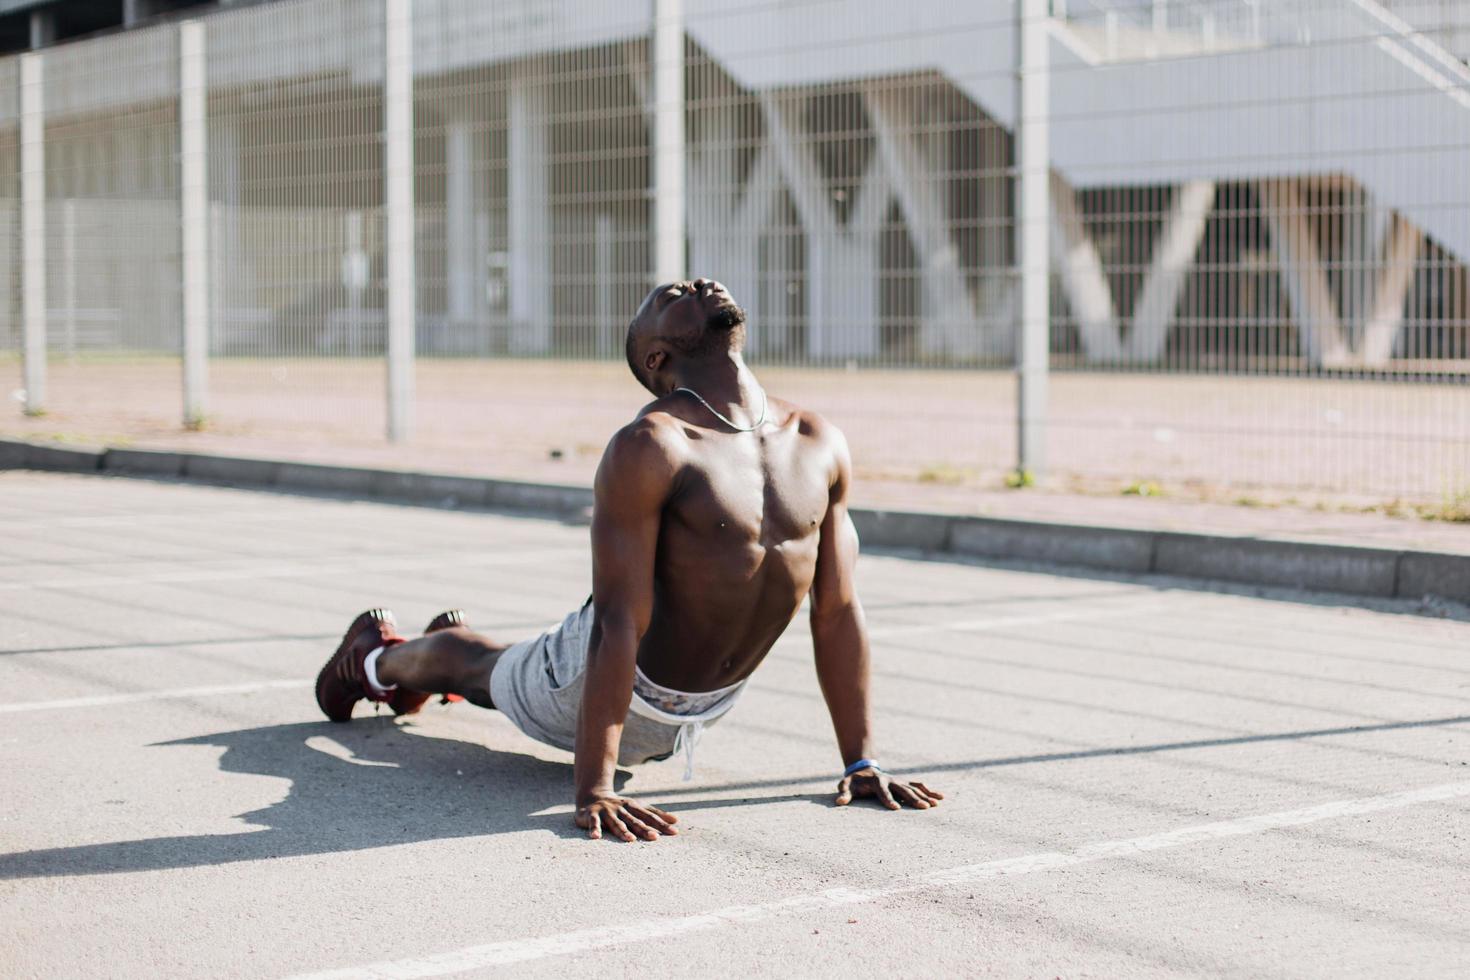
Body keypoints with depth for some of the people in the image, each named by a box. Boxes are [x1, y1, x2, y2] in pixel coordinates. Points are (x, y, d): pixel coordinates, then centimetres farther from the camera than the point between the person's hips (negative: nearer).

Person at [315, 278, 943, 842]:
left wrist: (861, 763, -7)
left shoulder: (821, 446, -11)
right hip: (619, 682, -6)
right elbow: (619, 624, -34)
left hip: (710, 704, 6)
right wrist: (593, 790, -36)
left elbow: (837, 613, -6)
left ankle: (453, 642, 64)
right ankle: (377, 656, 54)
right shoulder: (649, 450, -30)